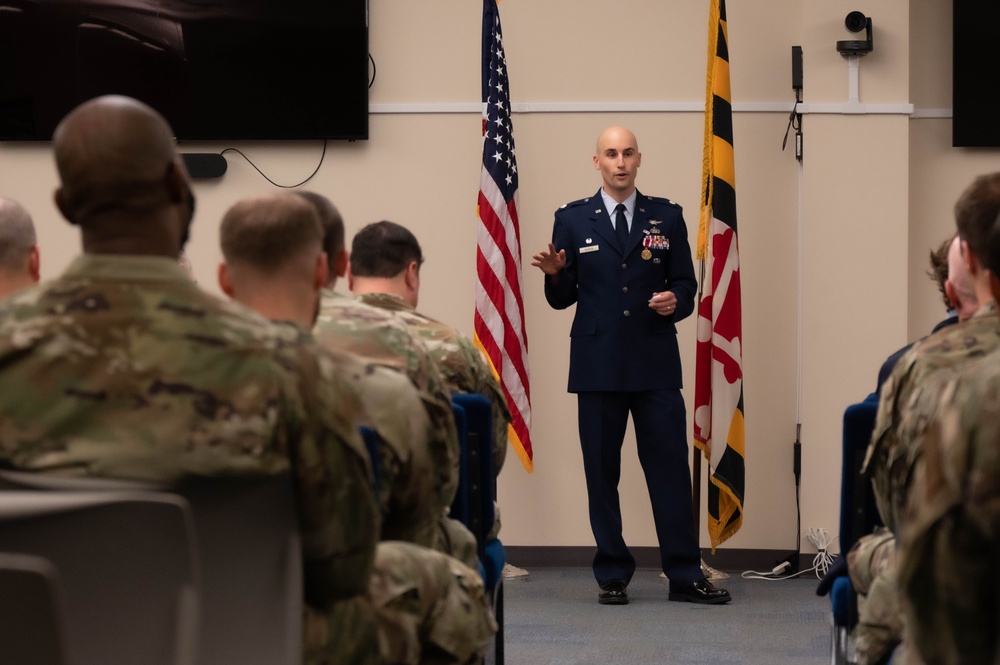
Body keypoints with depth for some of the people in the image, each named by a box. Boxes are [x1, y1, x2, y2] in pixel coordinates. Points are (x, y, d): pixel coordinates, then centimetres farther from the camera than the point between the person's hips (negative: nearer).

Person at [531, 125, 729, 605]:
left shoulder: (666, 217, 10)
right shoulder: (572, 220, 7)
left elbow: (686, 286, 10)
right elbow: (561, 299, 7)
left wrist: (676, 301, -12)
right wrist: (556, 274, -14)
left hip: (656, 365, 0)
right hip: (598, 364, 0)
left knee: (671, 467, -2)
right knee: (601, 472, 3)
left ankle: (685, 575, 4)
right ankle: (612, 576, 11)